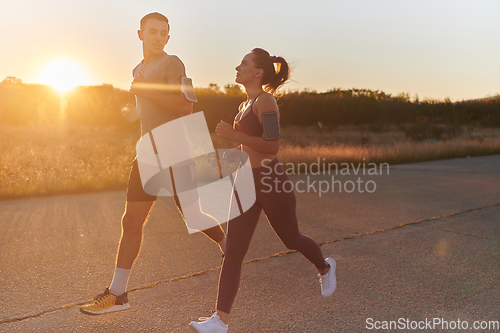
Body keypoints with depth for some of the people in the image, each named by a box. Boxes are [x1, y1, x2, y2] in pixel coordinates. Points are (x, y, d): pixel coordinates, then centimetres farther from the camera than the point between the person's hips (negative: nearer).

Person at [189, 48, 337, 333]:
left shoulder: (265, 100, -14)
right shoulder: (247, 103, 14)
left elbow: (272, 146, -24)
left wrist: (233, 134, -23)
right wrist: (234, 154, 13)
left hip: (270, 179, -8)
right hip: (246, 181, 8)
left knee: (291, 239, 14)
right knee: (233, 251, 0)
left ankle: (325, 268, 46)